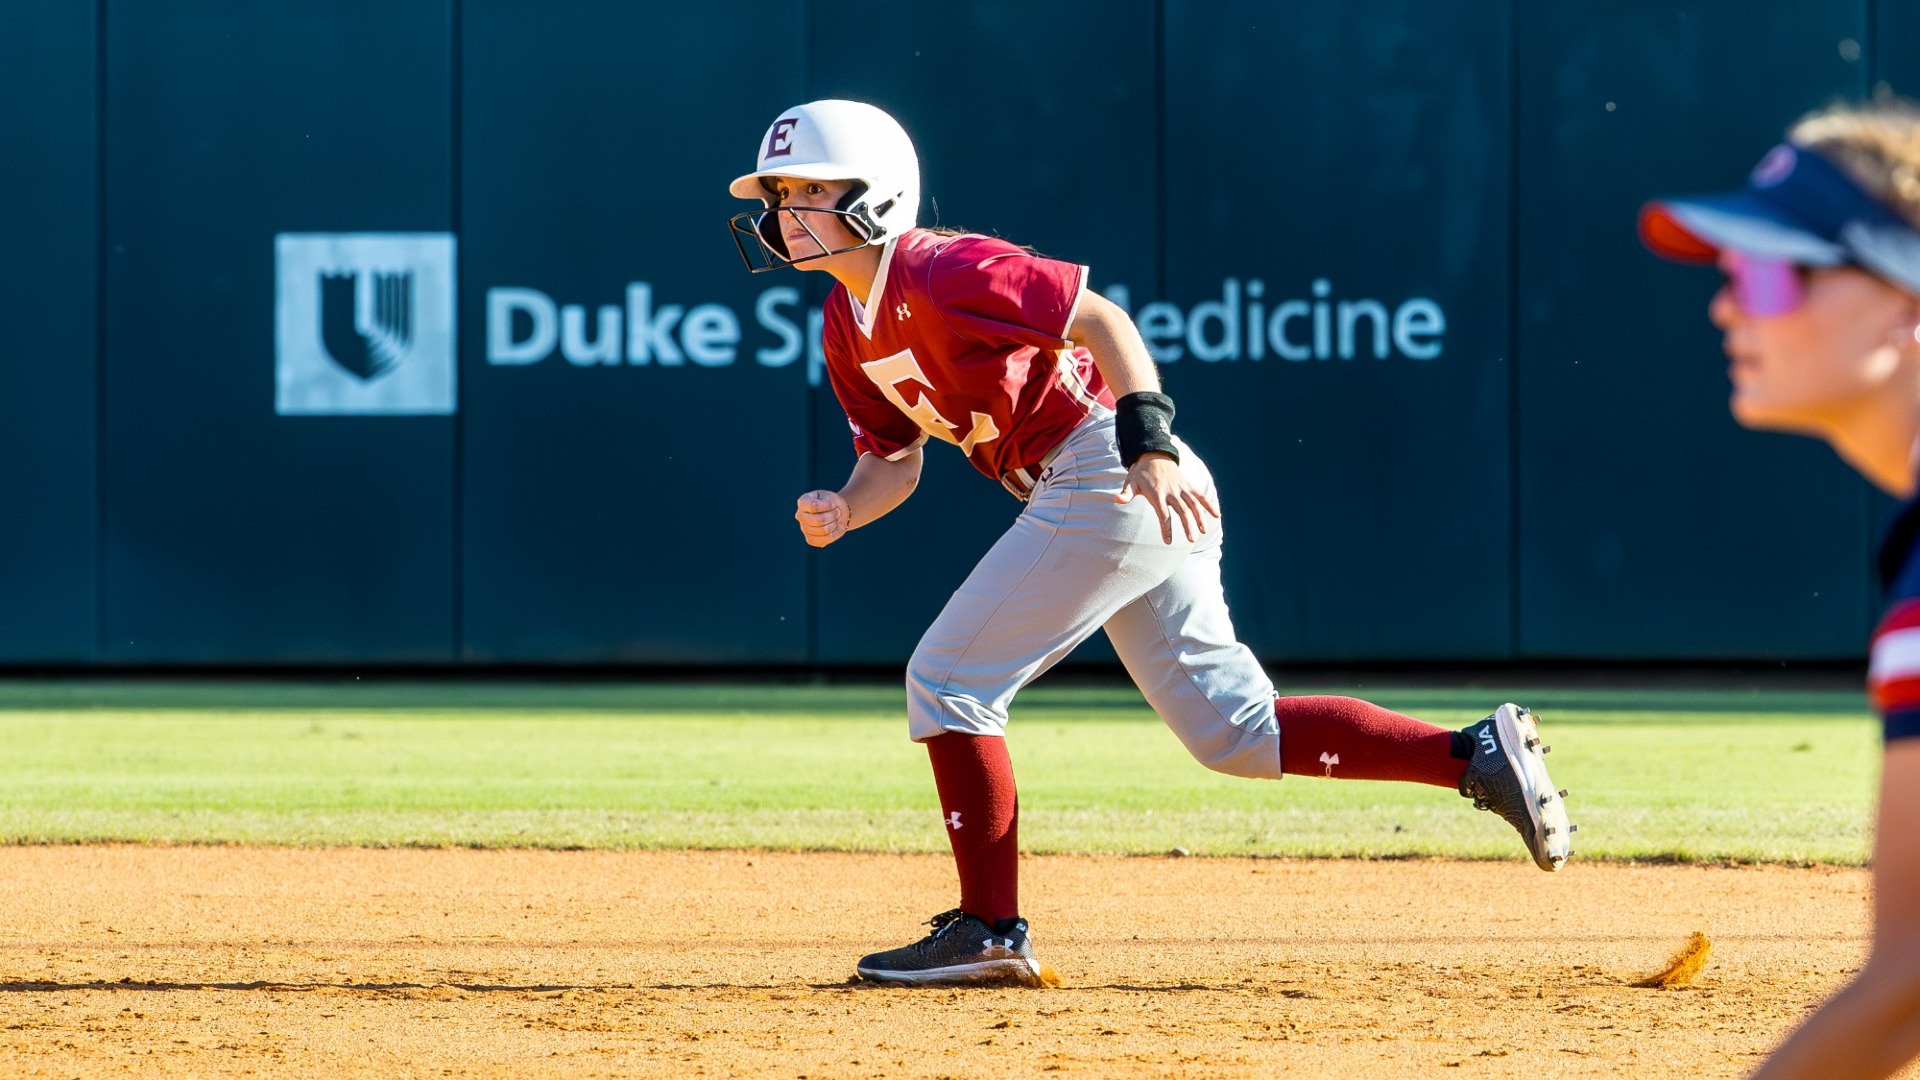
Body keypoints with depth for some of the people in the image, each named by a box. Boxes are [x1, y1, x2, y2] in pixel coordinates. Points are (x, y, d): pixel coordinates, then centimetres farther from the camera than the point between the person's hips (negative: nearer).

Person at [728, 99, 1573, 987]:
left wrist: (1148, 441, -29)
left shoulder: (940, 275, -16)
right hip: (1091, 501, 10)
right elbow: (894, 456, 17)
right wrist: (841, 511, -5)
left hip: (1124, 481, -10)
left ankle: (988, 930, -1)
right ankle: (1480, 756, 9)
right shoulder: (847, 330, 12)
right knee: (1233, 731, 10)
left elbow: (1100, 317, -19)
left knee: (947, 679, -7)